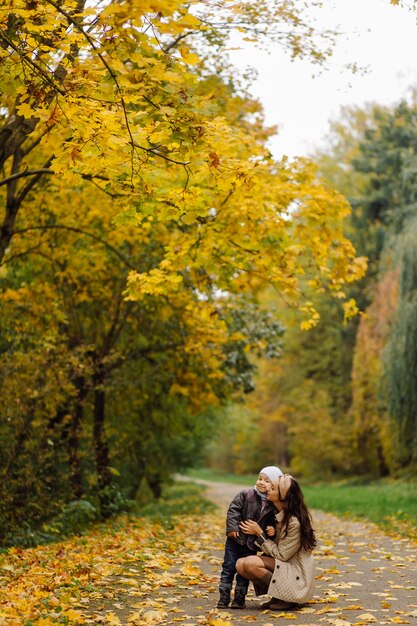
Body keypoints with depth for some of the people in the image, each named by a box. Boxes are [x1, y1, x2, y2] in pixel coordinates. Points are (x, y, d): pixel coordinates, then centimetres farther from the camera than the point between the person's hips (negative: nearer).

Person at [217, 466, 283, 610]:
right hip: (236, 539, -1)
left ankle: (239, 599, 19)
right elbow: (233, 509, -9)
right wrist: (232, 527, -18)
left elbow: (273, 522, 9)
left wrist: (272, 529, -13)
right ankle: (224, 598, 10)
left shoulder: (274, 506, -1)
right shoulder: (245, 495, -6)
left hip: (252, 544, 1)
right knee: (229, 567, 2)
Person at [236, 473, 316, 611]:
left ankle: (286, 598, -8)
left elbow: (281, 555, -18)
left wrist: (259, 534, -15)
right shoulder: (278, 514, 2)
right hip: (283, 567, 8)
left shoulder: (294, 522, -24)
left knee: (251, 563, -26)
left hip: (296, 576, -8)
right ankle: (277, 596, 2)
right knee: (240, 564, -9)